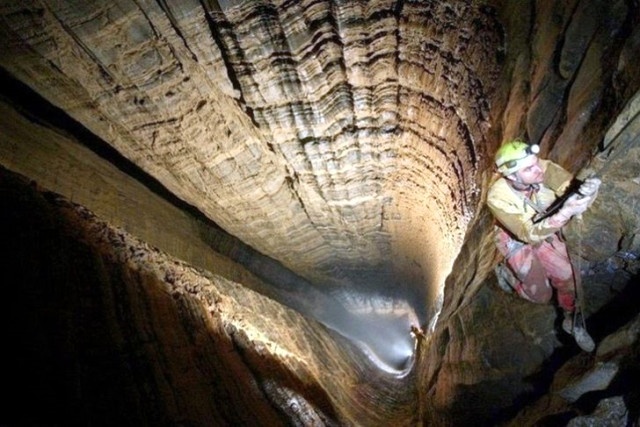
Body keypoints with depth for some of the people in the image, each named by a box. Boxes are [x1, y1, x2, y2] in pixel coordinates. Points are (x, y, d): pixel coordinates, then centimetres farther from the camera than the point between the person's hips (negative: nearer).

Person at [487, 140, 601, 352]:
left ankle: (572, 320, 22)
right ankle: (506, 272, 28)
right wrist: (565, 213, -53)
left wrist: (588, 189, -53)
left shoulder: (544, 169, -28)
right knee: (541, 295, 0)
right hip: (517, 241, -3)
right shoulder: (498, 197, -37)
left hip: (546, 231, 3)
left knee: (567, 276, -7)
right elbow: (529, 234, -39)